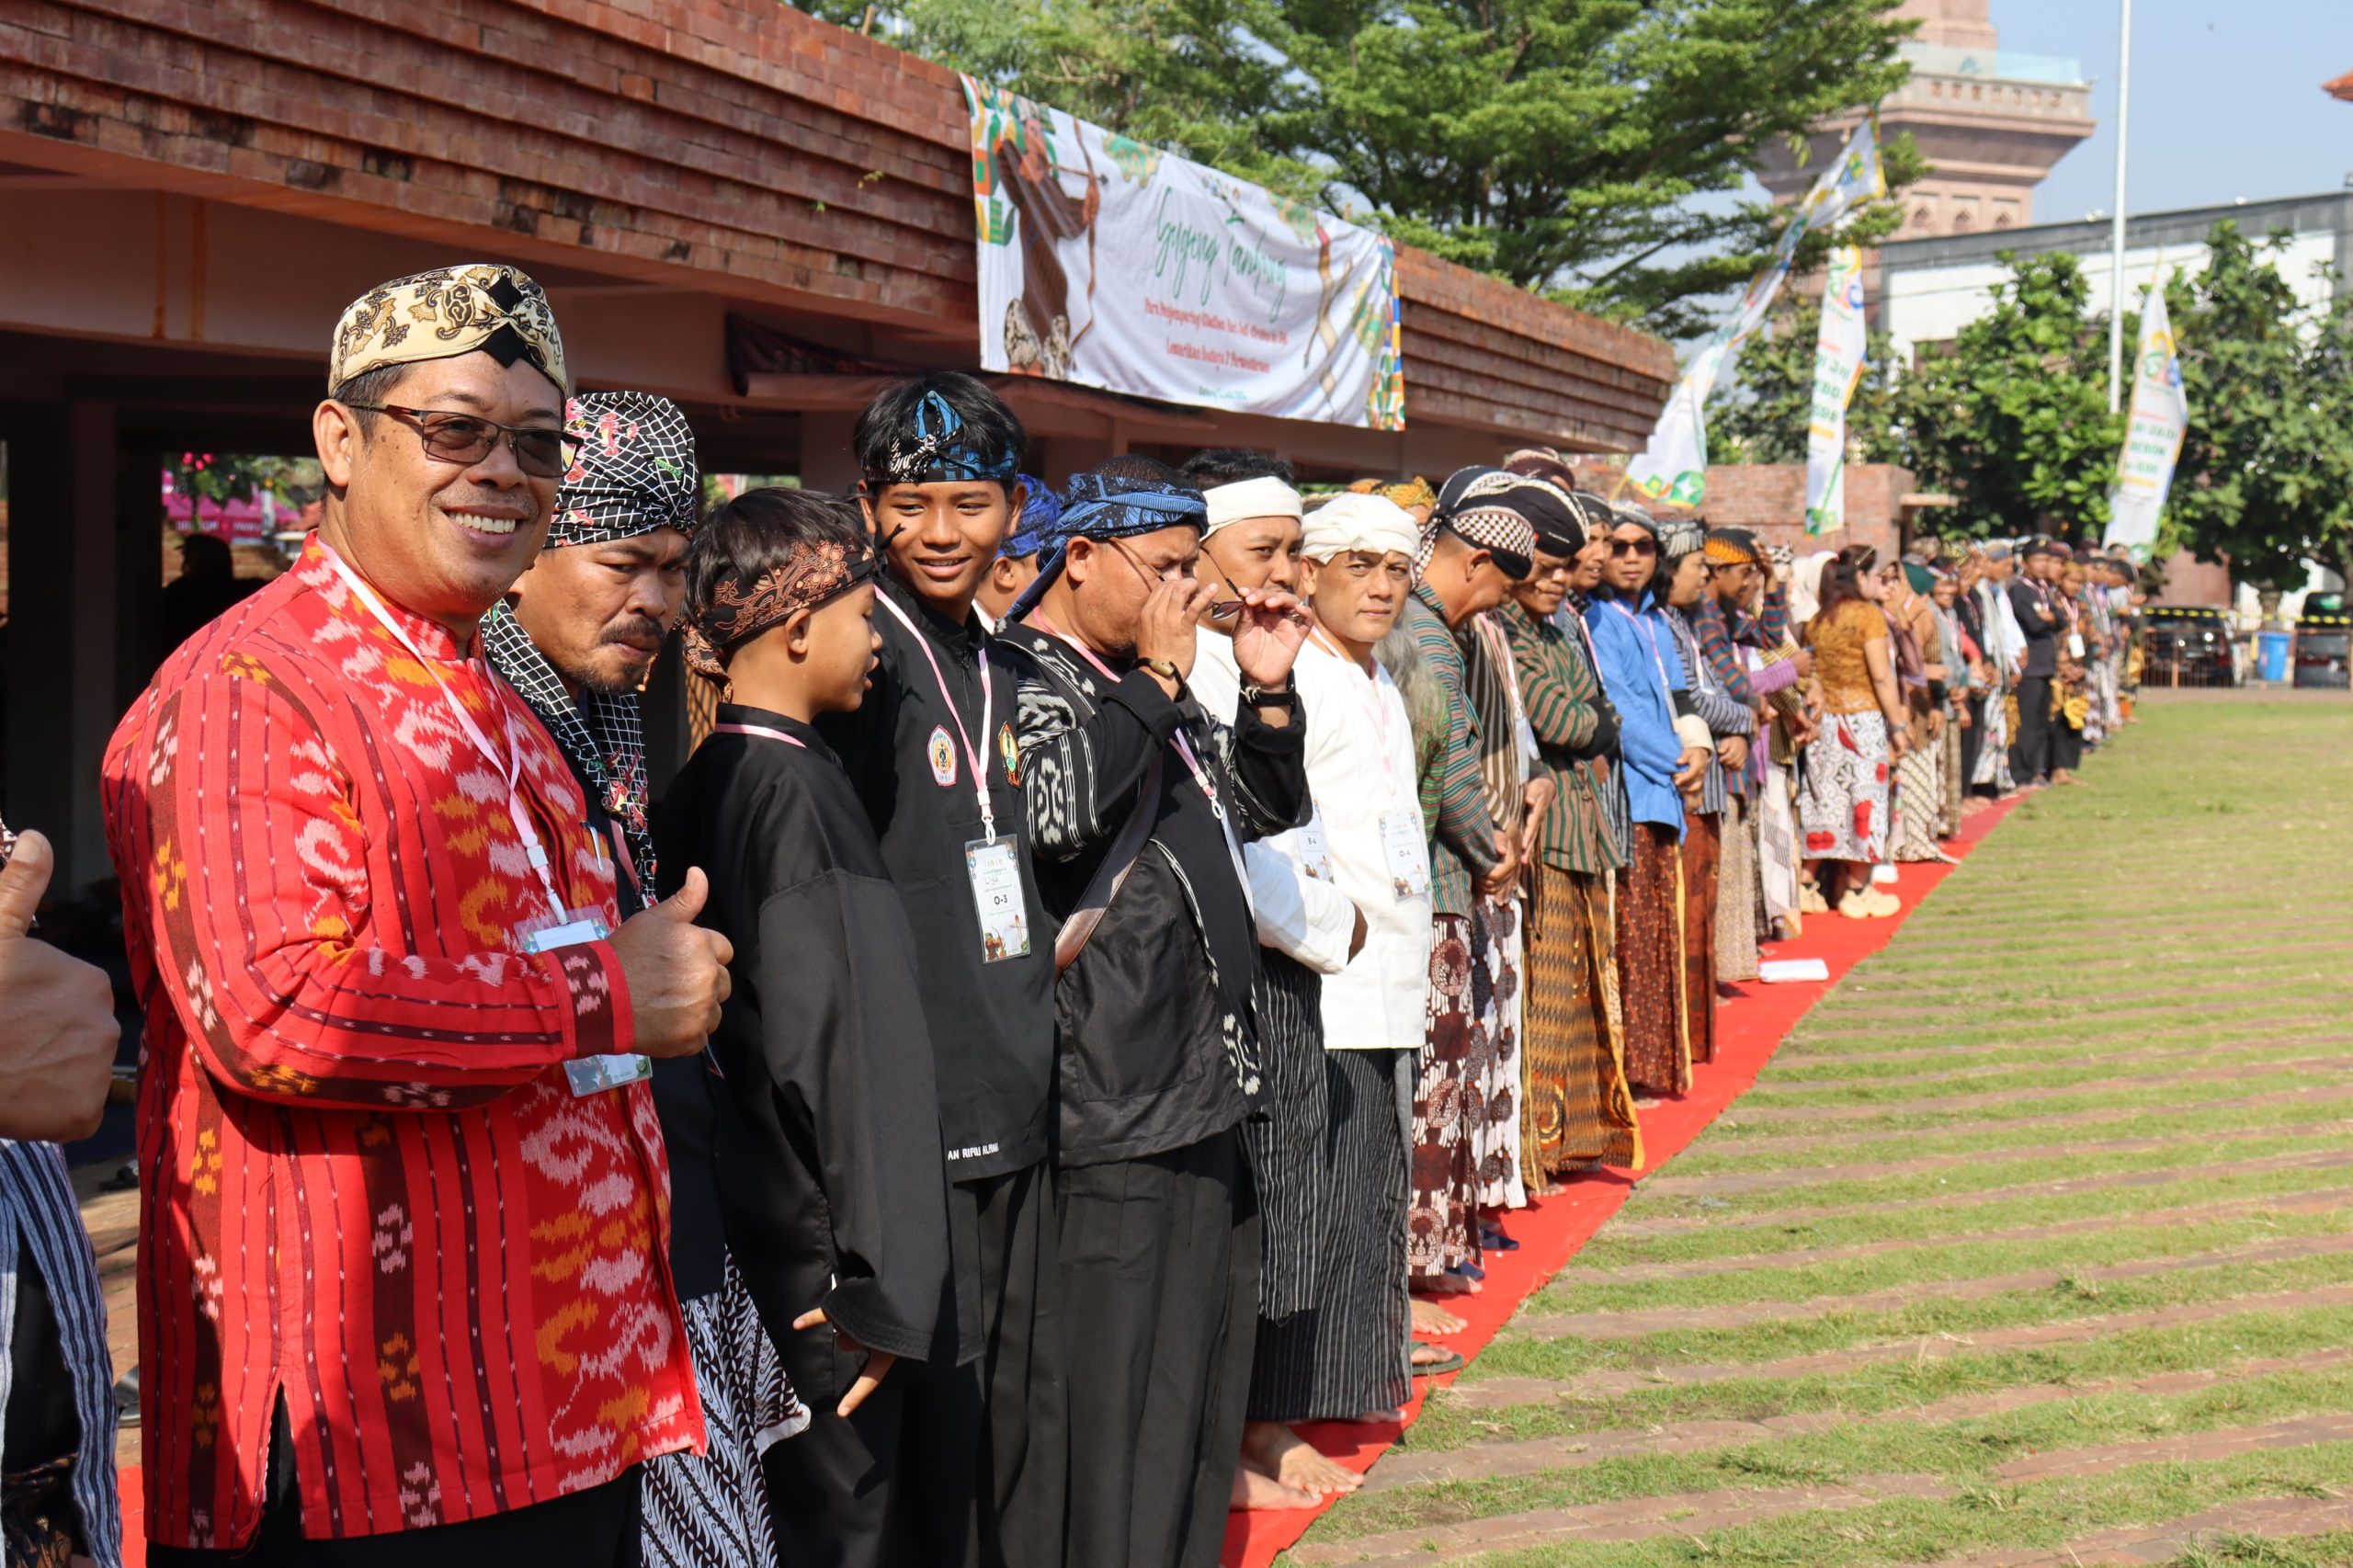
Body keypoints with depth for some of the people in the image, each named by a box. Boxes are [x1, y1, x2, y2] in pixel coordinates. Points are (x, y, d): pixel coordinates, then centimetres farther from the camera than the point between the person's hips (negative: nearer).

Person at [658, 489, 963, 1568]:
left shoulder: (704, 781, 7)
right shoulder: (803, 790, -18)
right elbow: (847, 1040, -20)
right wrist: (881, 1287, -17)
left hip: (745, 1227, 8)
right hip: (815, 1260, -8)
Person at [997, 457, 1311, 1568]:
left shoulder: (1151, 691, 18)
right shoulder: (1017, 678, -9)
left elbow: (1264, 814, 24)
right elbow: (1053, 808, -29)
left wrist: (1268, 692, 8)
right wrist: (1158, 677, -18)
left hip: (1202, 1088, 9)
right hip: (1114, 1107, -9)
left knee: (1204, 1377, 17)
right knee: (1121, 1402, -4)